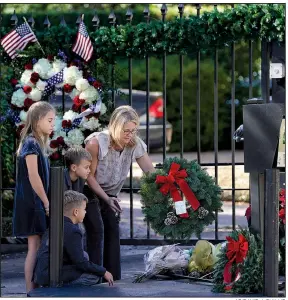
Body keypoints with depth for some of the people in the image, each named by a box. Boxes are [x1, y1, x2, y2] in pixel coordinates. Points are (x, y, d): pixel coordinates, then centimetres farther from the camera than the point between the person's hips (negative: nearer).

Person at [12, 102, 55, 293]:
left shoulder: (40, 143, 15)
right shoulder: (31, 143, -13)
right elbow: (34, 177, -18)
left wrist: (46, 203, 9)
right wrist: (47, 203, -13)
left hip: (38, 203, 9)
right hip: (31, 203, -9)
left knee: (38, 247, 8)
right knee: (35, 247, -8)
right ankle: (31, 292, -6)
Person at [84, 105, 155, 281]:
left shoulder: (135, 145, -17)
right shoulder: (97, 143, -29)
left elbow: (151, 172, -16)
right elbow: (89, 175, -21)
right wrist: (106, 198, -28)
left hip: (110, 193, 5)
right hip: (89, 191, -5)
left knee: (113, 230, -2)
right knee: (96, 230, -15)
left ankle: (113, 278, 3)